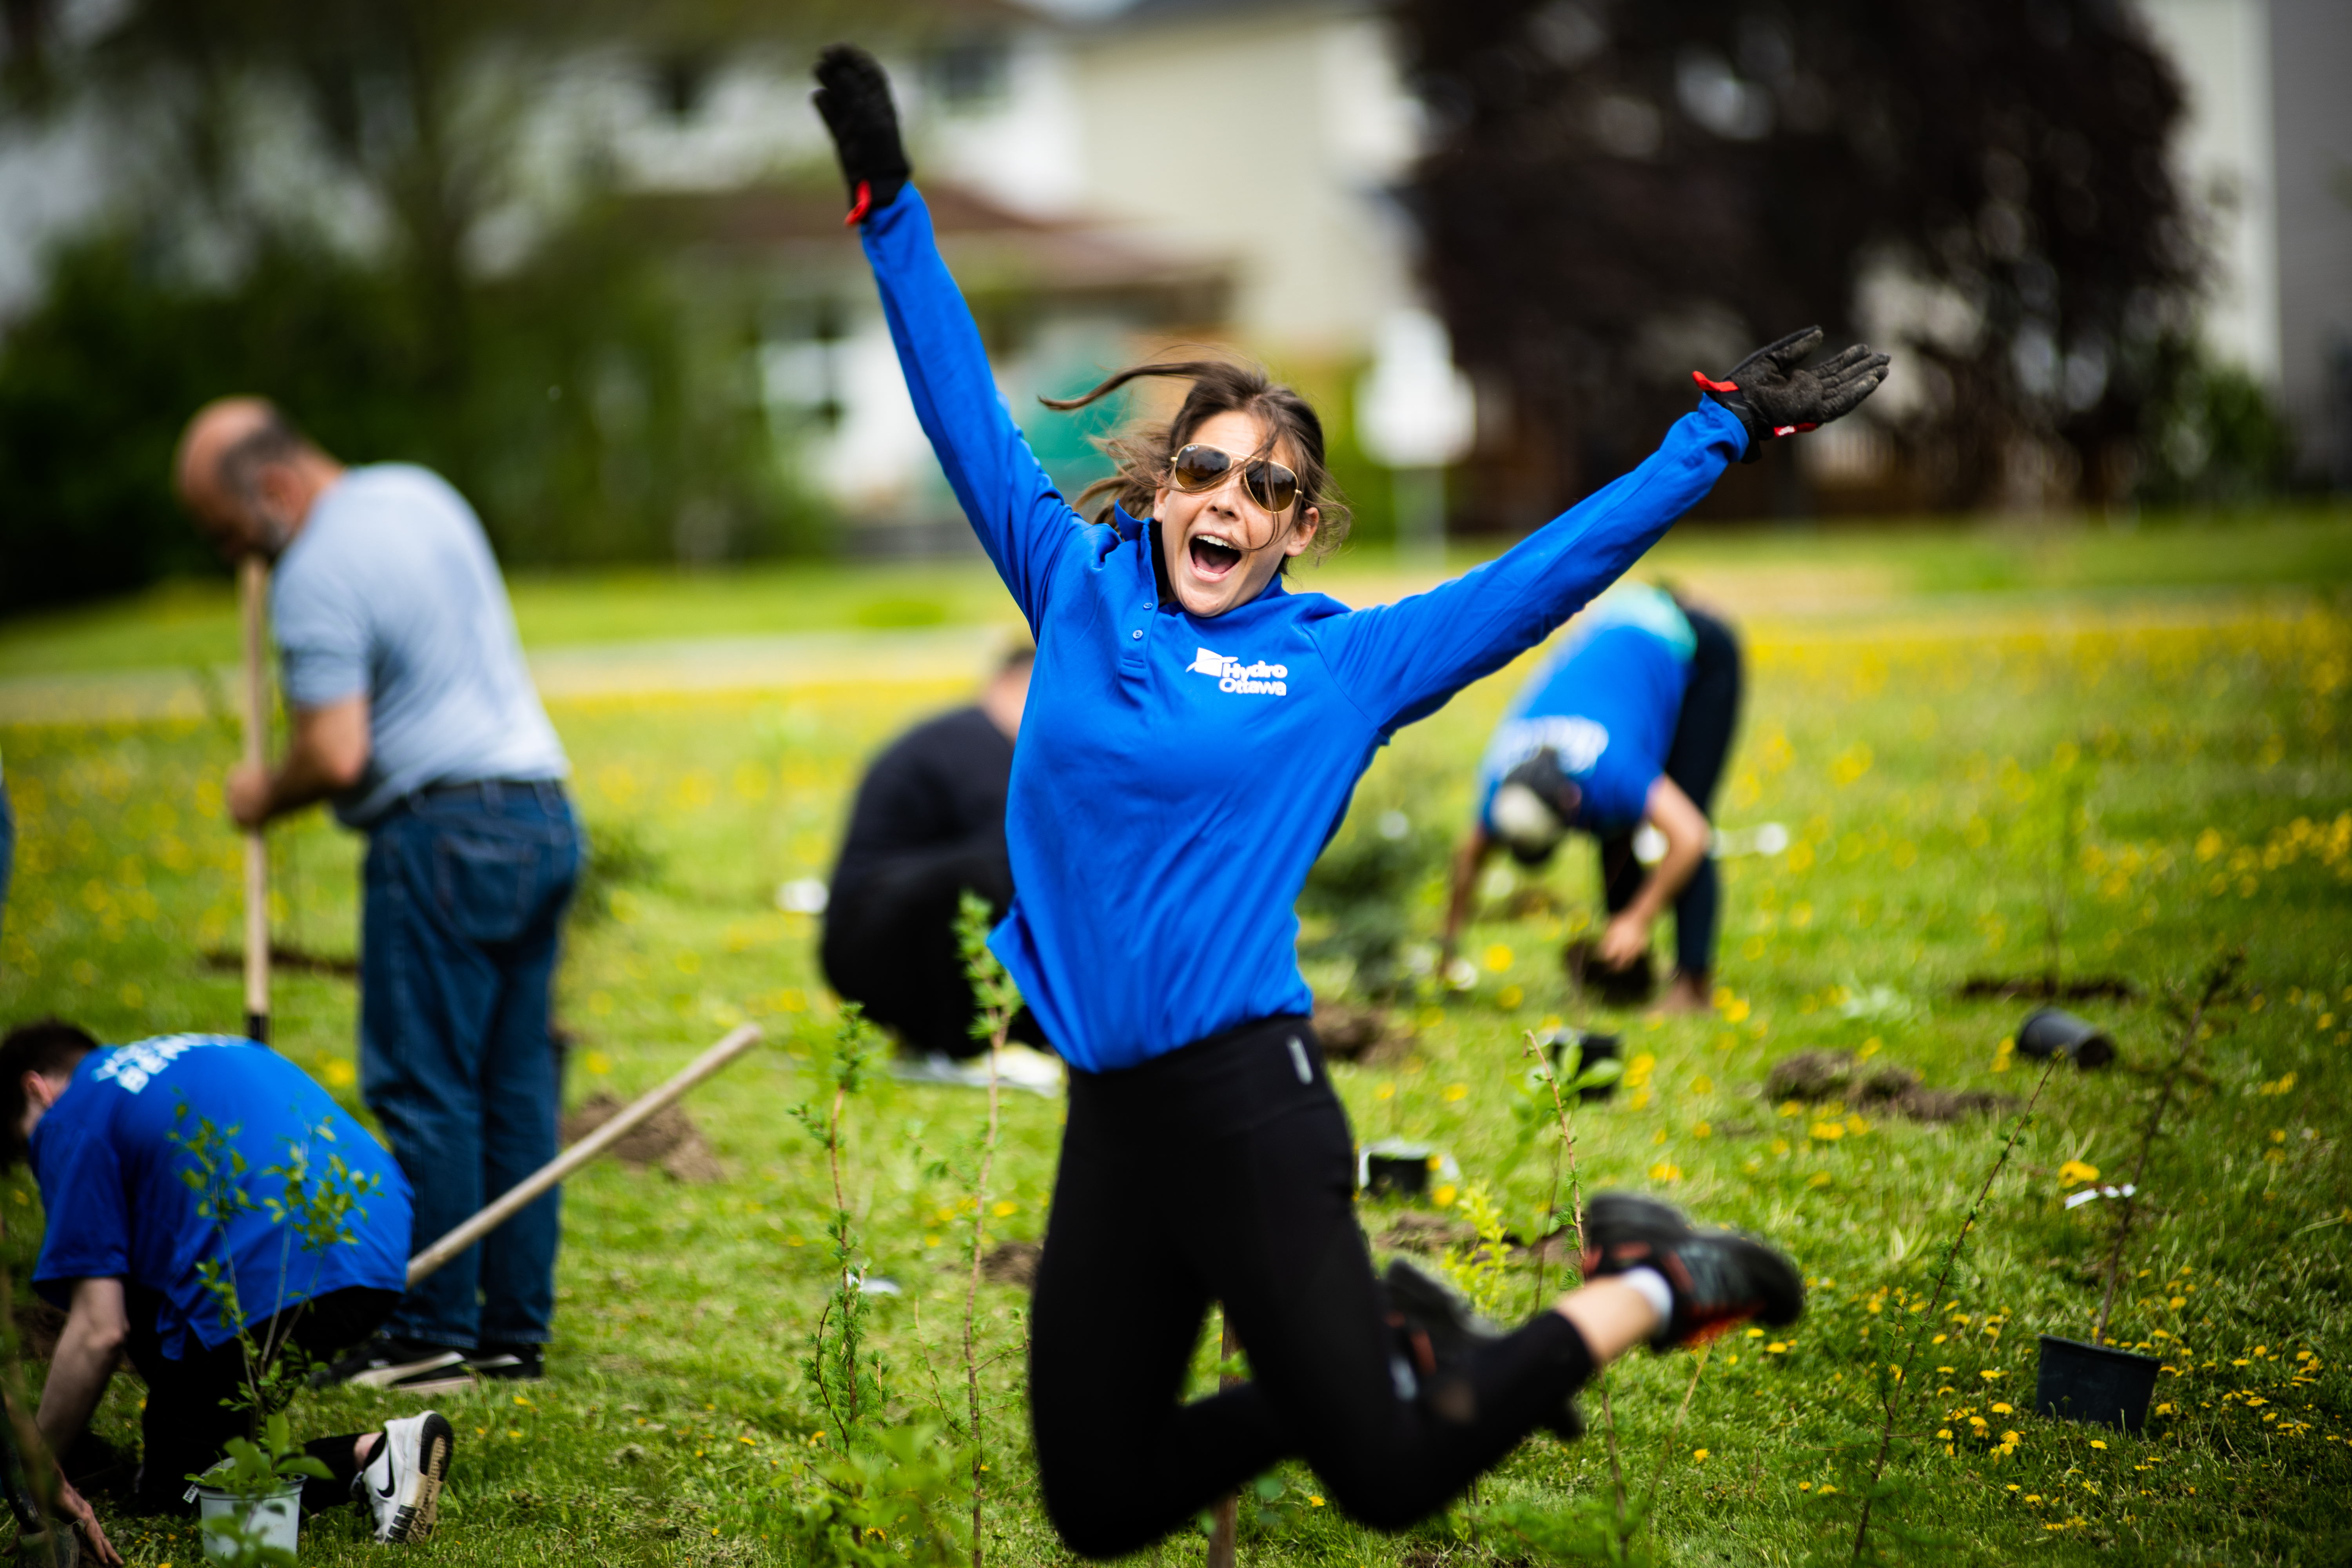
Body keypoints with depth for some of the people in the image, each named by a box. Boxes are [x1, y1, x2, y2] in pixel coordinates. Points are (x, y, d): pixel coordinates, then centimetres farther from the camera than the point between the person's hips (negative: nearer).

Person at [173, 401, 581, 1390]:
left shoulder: (316, 577, -14)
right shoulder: (420, 493, 14)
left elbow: (336, 754, -18)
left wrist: (263, 798, 0)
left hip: (446, 831, -9)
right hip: (545, 817, 9)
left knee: (423, 1087, -3)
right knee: (516, 1085, 9)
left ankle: (435, 1333, -2)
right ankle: (515, 1331, 12)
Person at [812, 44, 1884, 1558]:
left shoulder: (1342, 663, 4)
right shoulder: (1079, 593, 10)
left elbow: (1557, 569, 7)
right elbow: (969, 417, 13)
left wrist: (1721, 428, 6)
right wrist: (891, 205, 13)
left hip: (1251, 1102, -4)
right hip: (1110, 1115, 4)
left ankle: (1651, 1286, 15)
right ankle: (1370, 1352, 29)